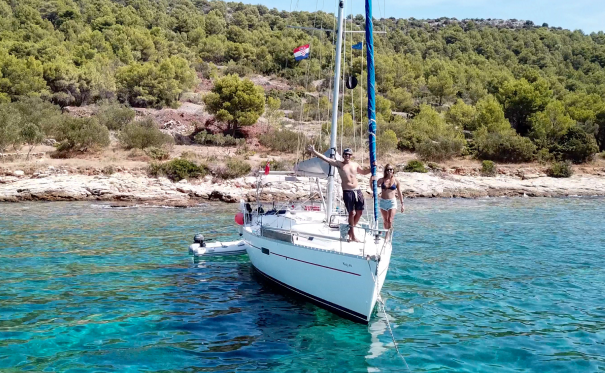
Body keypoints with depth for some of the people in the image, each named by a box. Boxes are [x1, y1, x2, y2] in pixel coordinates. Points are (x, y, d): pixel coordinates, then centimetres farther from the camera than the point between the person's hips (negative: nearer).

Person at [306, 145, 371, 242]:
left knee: (359, 212, 7)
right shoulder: (339, 164, -2)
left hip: (357, 190, 5)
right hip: (347, 192, -5)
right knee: (352, 213, -2)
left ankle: (351, 229, 28)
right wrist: (313, 151, -19)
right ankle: (353, 236, 8)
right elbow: (325, 158, -11)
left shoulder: (355, 164, 12)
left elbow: (363, 172, 31)